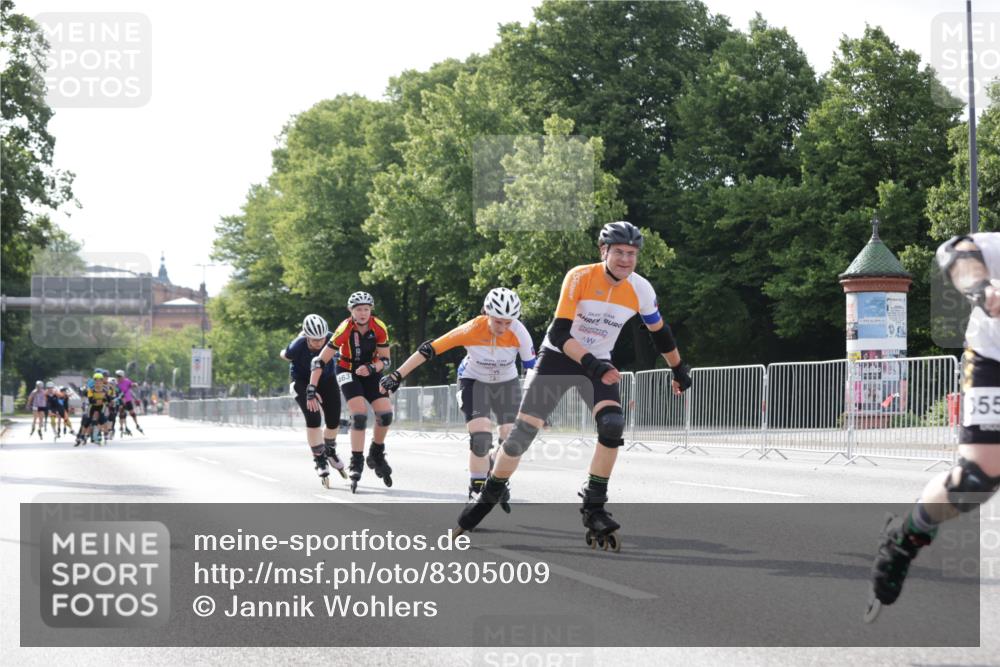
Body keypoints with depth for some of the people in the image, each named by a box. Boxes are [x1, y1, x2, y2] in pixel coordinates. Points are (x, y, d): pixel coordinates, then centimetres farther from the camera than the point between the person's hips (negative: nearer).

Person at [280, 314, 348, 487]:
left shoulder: (331, 339, -28)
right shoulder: (297, 347, -33)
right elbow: (283, 355, -10)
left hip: (326, 379, 3)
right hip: (303, 381, -3)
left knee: (334, 420, 2)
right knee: (313, 419, -19)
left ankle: (330, 451, 31)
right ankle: (319, 460, -6)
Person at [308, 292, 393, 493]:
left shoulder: (379, 327, -18)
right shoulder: (344, 329, -26)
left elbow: (385, 360, -9)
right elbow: (321, 361, -24)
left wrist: (371, 367, -31)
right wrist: (311, 390, -28)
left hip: (370, 372, 3)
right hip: (348, 372, -3)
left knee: (385, 413, -12)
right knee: (360, 415, -23)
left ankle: (376, 456, 12)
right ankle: (356, 464, -12)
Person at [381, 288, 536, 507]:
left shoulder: (518, 332, -26)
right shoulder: (472, 330, -31)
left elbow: (531, 366, -15)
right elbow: (429, 349, -26)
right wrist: (398, 375, -25)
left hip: (506, 383, 2)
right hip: (474, 382, -2)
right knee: (480, 438, -20)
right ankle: (476, 490, -3)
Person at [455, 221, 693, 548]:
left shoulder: (641, 290, -10)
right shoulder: (579, 277, -21)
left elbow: (660, 333, 9)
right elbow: (559, 333, -26)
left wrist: (679, 371, 18)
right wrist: (591, 364, -39)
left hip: (598, 363, 2)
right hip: (558, 356, -2)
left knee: (613, 425, -24)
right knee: (523, 431, -5)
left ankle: (594, 507, -12)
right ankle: (488, 498, 16)